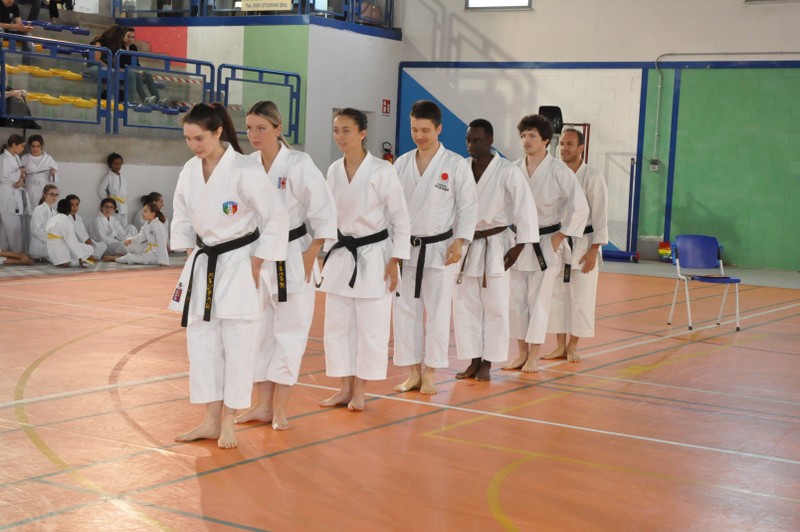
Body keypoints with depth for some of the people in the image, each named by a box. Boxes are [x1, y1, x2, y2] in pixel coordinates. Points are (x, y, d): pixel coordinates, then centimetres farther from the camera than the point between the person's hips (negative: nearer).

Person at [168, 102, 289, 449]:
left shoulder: (245, 171, -19)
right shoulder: (190, 171, 0)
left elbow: (276, 218, -16)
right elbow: (182, 218, 15)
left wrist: (255, 267, -13)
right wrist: (192, 257, 7)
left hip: (239, 267, -6)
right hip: (203, 267, 6)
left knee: (237, 346, 0)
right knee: (201, 342, 8)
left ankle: (228, 421, 13)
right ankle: (211, 420, 18)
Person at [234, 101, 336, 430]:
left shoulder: (299, 165, -14)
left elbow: (324, 213, -11)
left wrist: (309, 256, -13)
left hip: (293, 259, -5)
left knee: (289, 332, 0)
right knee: (258, 331, 10)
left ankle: (280, 409, 9)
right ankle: (262, 405, 21)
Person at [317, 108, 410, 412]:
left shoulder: (382, 171, -13)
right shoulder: (334, 171, 3)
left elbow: (400, 219, -9)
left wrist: (394, 262, -12)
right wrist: (323, 254, 12)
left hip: (374, 256, -5)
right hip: (341, 254, 5)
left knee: (370, 327, 2)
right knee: (337, 326, 8)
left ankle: (359, 391, 16)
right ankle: (345, 388, 21)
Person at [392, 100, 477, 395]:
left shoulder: (456, 164, -6)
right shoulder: (402, 163, 4)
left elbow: (469, 206, -4)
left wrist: (459, 242, -12)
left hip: (440, 248, -3)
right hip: (406, 247, 3)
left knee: (437, 313, 2)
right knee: (405, 311, 6)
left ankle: (429, 374, 15)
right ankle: (413, 373, 17)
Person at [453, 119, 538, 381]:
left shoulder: (508, 172, -12)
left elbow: (526, 208, -12)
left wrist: (518, 246, -12)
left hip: (495, 246, -4)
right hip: (465, 244, 4)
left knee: (495, 307, 2)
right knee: (464, 305, 7)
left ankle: (487, 364, 13)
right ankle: (473, 361, 18)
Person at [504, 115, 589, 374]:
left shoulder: (559, 171, -12)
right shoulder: (514, 169, 1)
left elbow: (580, 207, -12)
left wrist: (559, 238, -11)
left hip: (547, 244, -4)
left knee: (539, 301, -2)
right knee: (517, 300, 7)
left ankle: (533, 357, 8)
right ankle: (522, 353, 19)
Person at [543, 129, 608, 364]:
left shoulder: (592, 176, -10)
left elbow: (600, 215, -10)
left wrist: (593, 250, -14)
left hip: (583, 243, -4)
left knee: (581, 296, 1)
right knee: (557, 294, 7)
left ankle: (572, 346, 13)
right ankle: (560, 346, 17)